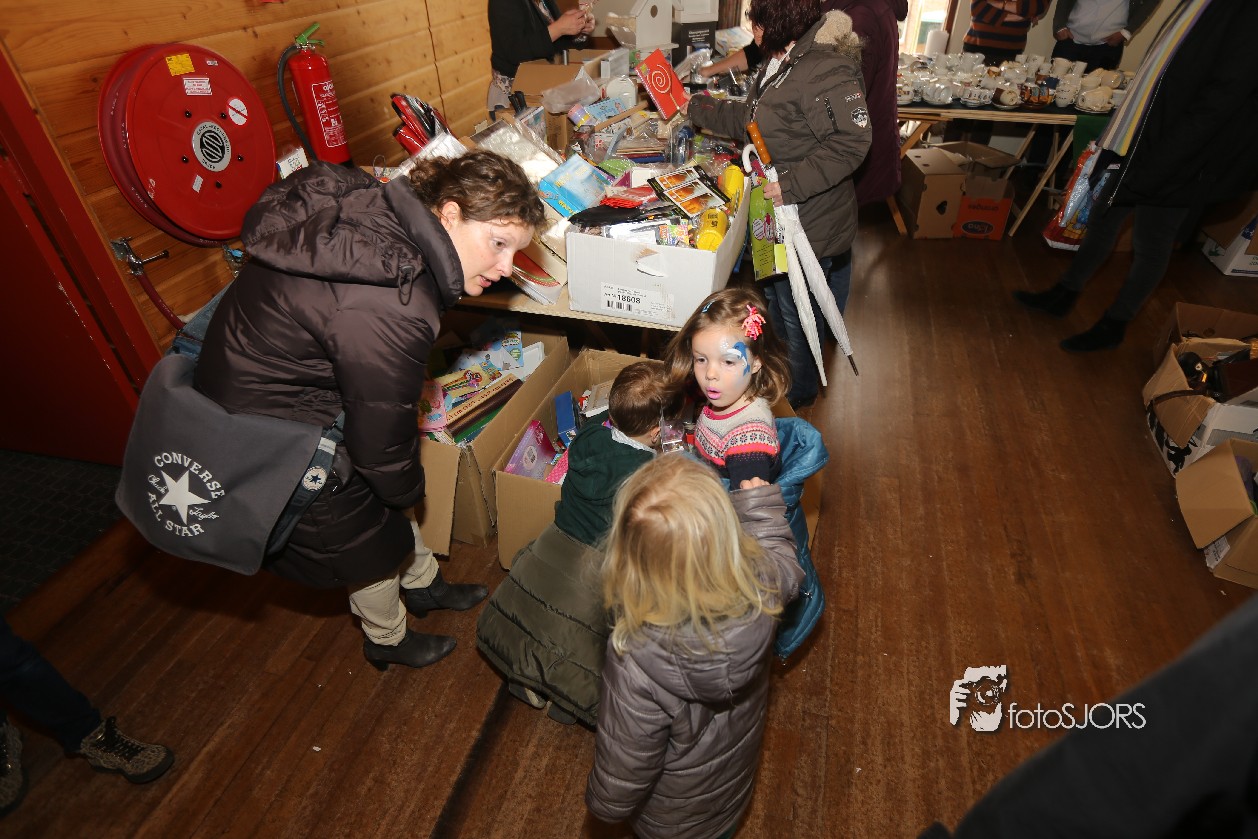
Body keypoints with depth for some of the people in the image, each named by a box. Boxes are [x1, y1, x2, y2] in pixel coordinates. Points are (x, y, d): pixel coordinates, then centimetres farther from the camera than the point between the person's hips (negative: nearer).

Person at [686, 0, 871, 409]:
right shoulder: (780, 61, 8)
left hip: (808, 223, -10)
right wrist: (695, 108, 20)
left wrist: (792, 185, -32)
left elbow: (850, 141, -30)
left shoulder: (825, 69, -25)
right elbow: (749, 118, 19)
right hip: (777, 212, 10)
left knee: (796, 313, 7)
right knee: (774, 296, 25)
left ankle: (799, 394, 30)